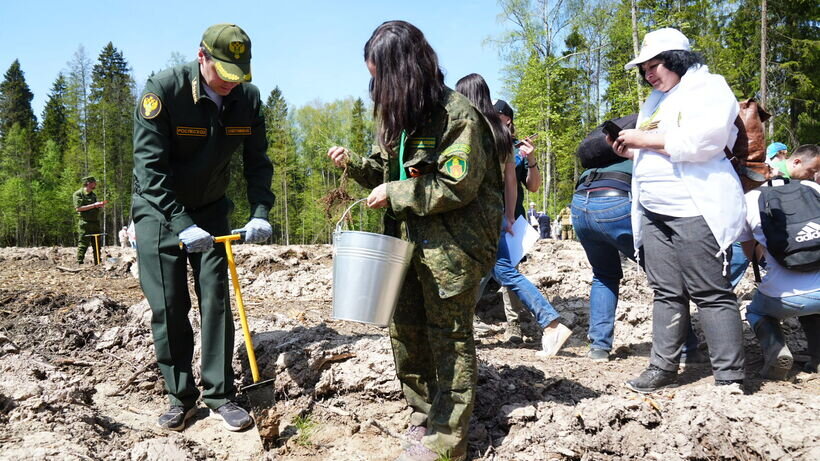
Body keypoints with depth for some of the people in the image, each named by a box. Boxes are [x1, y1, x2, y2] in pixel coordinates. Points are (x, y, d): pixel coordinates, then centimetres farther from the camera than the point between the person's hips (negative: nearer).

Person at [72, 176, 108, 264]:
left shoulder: (93, 195, 19)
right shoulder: (78, 194, -5)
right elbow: (78, 208, -17)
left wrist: (101, 204, 4)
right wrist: (94, 205, -17)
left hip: (95, 223, 8)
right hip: (85, 223, -8)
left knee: (97, 246, 10)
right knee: (83, 246, -9)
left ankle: (98, 264, 16)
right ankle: (79, 263, -7)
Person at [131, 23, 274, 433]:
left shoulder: (248, 98, -10)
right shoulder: (163, 90, -23)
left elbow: (257, 162, -4)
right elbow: (150, 167, -26)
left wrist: (260, 214, -19)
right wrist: (182, 225, -34)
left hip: (209, 209, 3)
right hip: (159, 209, -3)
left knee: (216, 298, -1)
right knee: (167, 306, -3)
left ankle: (220, 396, 7)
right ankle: (181, 397, 11)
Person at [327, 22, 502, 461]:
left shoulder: (457, 115, -15)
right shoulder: (396, 115, 9)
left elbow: (456, 187, -19)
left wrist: (394, 194, -16)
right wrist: (353, 162, -1)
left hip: (450, 248, -8)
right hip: (406, 243, 8)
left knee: (449, 339, 3)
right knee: (406, 332, 14)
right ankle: (425, 416, 32)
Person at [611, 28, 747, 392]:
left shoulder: (708, 88, -1)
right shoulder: (655, 101, 23)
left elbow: (701, 140, -18)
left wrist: (645, 139, -10)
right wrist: (630, 150, 8)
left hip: (696, 211, -8)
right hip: (654, 213, 8)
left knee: (711, 293, -6)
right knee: (667, 293, 8)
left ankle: (729, 378, 0)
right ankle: (663, 367, 13)